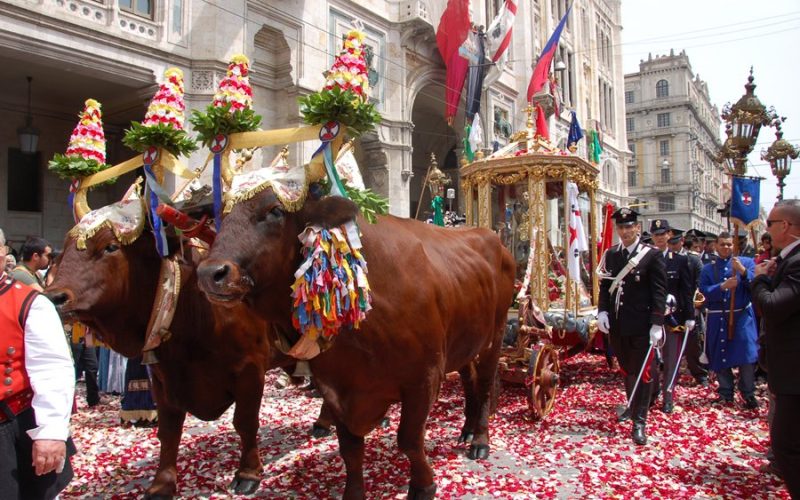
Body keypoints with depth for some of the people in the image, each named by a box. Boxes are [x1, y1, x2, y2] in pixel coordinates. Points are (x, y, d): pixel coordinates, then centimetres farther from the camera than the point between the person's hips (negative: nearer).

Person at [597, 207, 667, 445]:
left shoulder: (651, 255, -6)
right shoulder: (610, 254, 7)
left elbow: (659, 291, -8)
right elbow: (605, 285, 11)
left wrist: (657, 324, -13)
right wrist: (602, 311, -3)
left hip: (641, 326, -4)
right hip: (617, 325, 5)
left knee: (641, 372, 0)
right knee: (625, 369, 18)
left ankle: (639, 422, 6)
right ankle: (632, 405, 38)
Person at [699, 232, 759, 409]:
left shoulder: (746, 262, 4)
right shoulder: (708, 269, 7)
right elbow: (704, 291, -5)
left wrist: (743, 271, -24)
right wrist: (723, 286, -21)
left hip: (742, 317, -1)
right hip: (718, 319, 2)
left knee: (746, 355, -5)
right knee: (720, 357, 6)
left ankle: (748, 394, 11)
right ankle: (725, 393, 19)